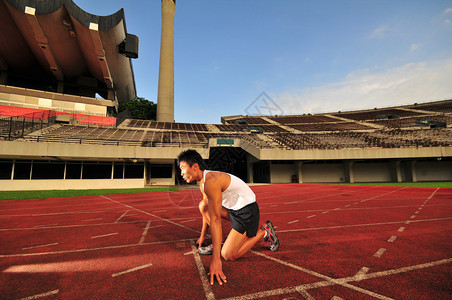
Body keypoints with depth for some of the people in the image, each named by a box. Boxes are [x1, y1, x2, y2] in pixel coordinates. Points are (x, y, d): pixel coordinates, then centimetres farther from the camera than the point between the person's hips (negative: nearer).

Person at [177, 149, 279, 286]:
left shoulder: (211, 181, -27)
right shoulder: (202, 182, 5)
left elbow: (215, 219, -32)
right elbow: (207, 211, 17)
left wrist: (215, 259, -30)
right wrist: (202, 236, 25)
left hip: (247, 211, -9)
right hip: (234, 208, 9)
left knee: (228, 255, -8)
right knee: (203, 205, 3)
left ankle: (263, 232, 7)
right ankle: (219, 242, 12)